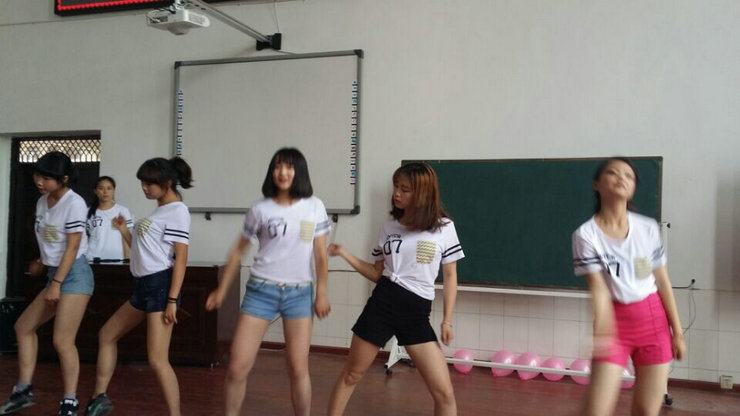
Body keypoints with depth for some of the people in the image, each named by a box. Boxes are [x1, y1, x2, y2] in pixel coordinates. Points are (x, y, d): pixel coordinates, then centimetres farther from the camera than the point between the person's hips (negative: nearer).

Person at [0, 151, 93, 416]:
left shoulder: (74, 203, -15)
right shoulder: (42, 202, 8)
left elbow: (72, 247, -18)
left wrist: (56, 284, -19)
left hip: (74, 275, -9)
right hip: (55, 274, 9)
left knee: (62, 341, -10)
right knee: (24, 326, 13)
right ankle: (23, 391, 23)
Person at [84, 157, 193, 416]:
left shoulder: (177, 211, -9)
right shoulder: (159, 210, 18)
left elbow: (181, 259, -16)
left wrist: (172, 300, -21)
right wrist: (123, 230, 7)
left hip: (161, 285, -10)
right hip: (144, 285, 10)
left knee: (157, 360, -10)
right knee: (106, 335, 19)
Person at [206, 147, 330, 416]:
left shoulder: (314, 207, 1)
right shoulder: (261, 209, -1)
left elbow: (320, 254, 6)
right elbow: (239, 251, 9)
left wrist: (322, 294, 3)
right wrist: (222, 290, 9)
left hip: (299, 293, 0)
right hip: (261, 291, 0)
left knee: (298, 368, 2)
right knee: (238, 366, -2)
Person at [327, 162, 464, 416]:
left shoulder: (444, 227, -1)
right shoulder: (388, 228, 5)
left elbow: (450, 276, 5)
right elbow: (378, 274, 11)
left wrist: (447, 321, 1)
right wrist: (345, 254, 1)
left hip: (417, 313, -2)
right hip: (382, 304, 2)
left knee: (444, 392, -5)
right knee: (351, 375, 11)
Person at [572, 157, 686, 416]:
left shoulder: (649, 228, -2)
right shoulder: (585, 234, -11)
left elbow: (662, 282, 4)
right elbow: (599, 289, -17)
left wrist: (677, 331, 6)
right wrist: (602, 333, -32)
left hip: (654, 322, 3)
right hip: (616, 322, -3)